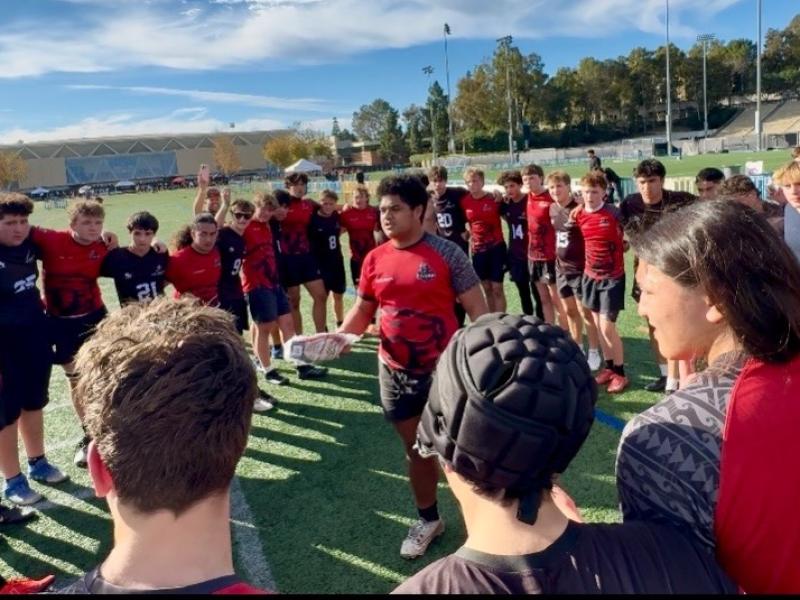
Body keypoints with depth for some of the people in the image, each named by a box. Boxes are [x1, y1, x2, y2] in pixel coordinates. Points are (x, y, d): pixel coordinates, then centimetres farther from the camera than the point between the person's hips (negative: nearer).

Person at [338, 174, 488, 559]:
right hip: (396, 374, 4)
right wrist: (341, 334, -10)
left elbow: (476, 308, -8)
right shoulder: (375, 260, 1)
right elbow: (363, 310, 10)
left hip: (444, 369, -4)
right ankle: (428, 520, 39)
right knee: (415, 449, 19)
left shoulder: (446, 253, -11)